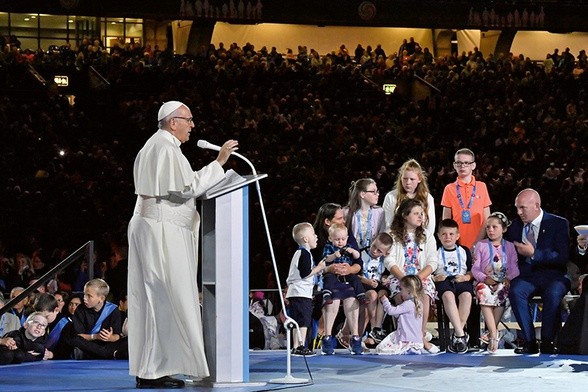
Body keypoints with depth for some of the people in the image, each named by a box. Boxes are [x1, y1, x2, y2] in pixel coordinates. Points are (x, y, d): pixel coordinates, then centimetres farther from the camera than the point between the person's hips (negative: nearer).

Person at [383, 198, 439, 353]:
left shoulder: (427, 236, 14)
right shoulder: (393, 236, 9)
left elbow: (432, 263, 4)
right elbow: (389, 261, -2)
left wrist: (418, 278, -14)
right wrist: (403, 278, -16)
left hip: (422, 276, 1)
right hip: (399, 277, -1)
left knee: (424, 296, -32)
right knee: (402, 296, -34)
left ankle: (422, 336, -24)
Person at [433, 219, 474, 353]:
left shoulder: (464, 251, 19)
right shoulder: (435, 253, 15)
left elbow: (473, 270, 17)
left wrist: (467, 277, -3)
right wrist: (434, 277, -9)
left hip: (461, 280, 1)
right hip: (443, 281, -1)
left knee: (466, 295, -34)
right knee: (448, 295, -37)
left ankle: (457, 335, -30)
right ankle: (461, 334, -41)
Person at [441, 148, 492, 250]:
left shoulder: (482, 187, 6)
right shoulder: (449, 189, 6)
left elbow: (487, 219, 6)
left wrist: (477, 243, -5)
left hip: (478, 245, 0)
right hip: (457, 245, 0)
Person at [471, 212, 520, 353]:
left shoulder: (509, 246, 16)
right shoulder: (481, 245, 14)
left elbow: (514, 268, 7)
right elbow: (475, 268, 5)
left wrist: (508, 278, -13)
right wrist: (484, 278, -13)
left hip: (502, 282, 1)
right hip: (485, 282, -1)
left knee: (501, 294, -34)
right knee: (484, 294, -35)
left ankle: (492, 332, -28)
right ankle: (494, 334, -41)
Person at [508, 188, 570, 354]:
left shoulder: (558, 224, -2)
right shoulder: (515, 226, 12)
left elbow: (563, 257, -11)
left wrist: (534, 253, -19)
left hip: (553, 277, -3)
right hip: (526, 276, 3)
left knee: (553, 293, -37)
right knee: (515, 291, -31)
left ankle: (547, 341, -23)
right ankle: (529, 341, -25)